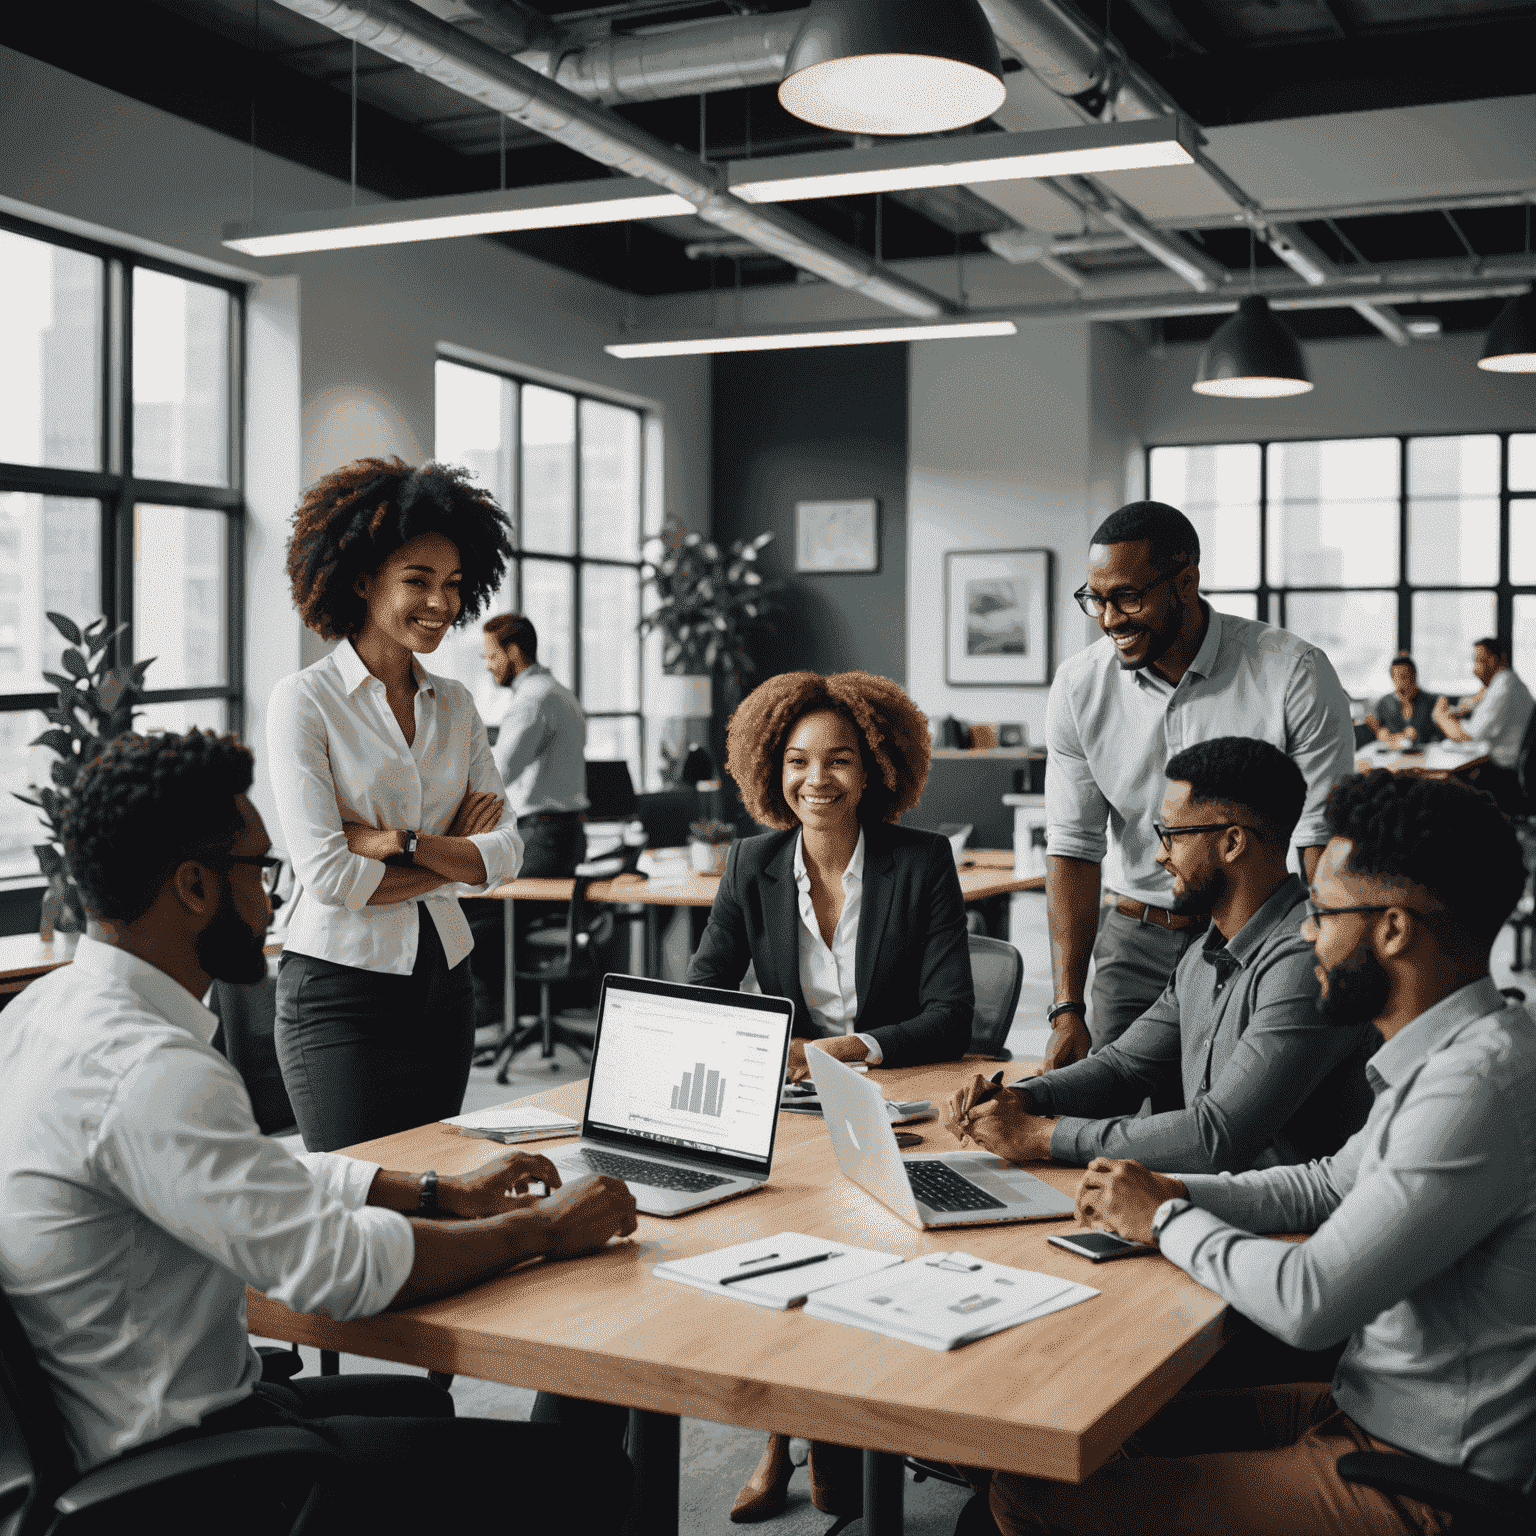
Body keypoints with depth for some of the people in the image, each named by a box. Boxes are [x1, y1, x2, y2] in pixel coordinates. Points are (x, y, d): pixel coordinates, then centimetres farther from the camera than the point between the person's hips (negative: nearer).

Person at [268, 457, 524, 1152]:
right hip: (341, 993, -6)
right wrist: (451, 857, -6)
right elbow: (327, 873, -16)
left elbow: (504, 853, 0)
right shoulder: (304, 702, -8)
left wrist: (398, 842, -14)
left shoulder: (455, 705, 9)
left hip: (444, 984, 6)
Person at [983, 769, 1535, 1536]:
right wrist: (1177, 1193, 4)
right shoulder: (1455, 1052, 7)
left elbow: (1308, 1302, -28)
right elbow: (1331, 1183, 20)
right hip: (1374, 1408, 10)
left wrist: (1168, 1220, -10)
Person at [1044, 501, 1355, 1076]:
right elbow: (1073, 847, -4)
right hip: (1131, 940, 3)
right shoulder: (1078, 686, -3)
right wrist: (1067, 1009, -13)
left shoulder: (1294, 673, -13)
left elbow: (1324, 841, -13)